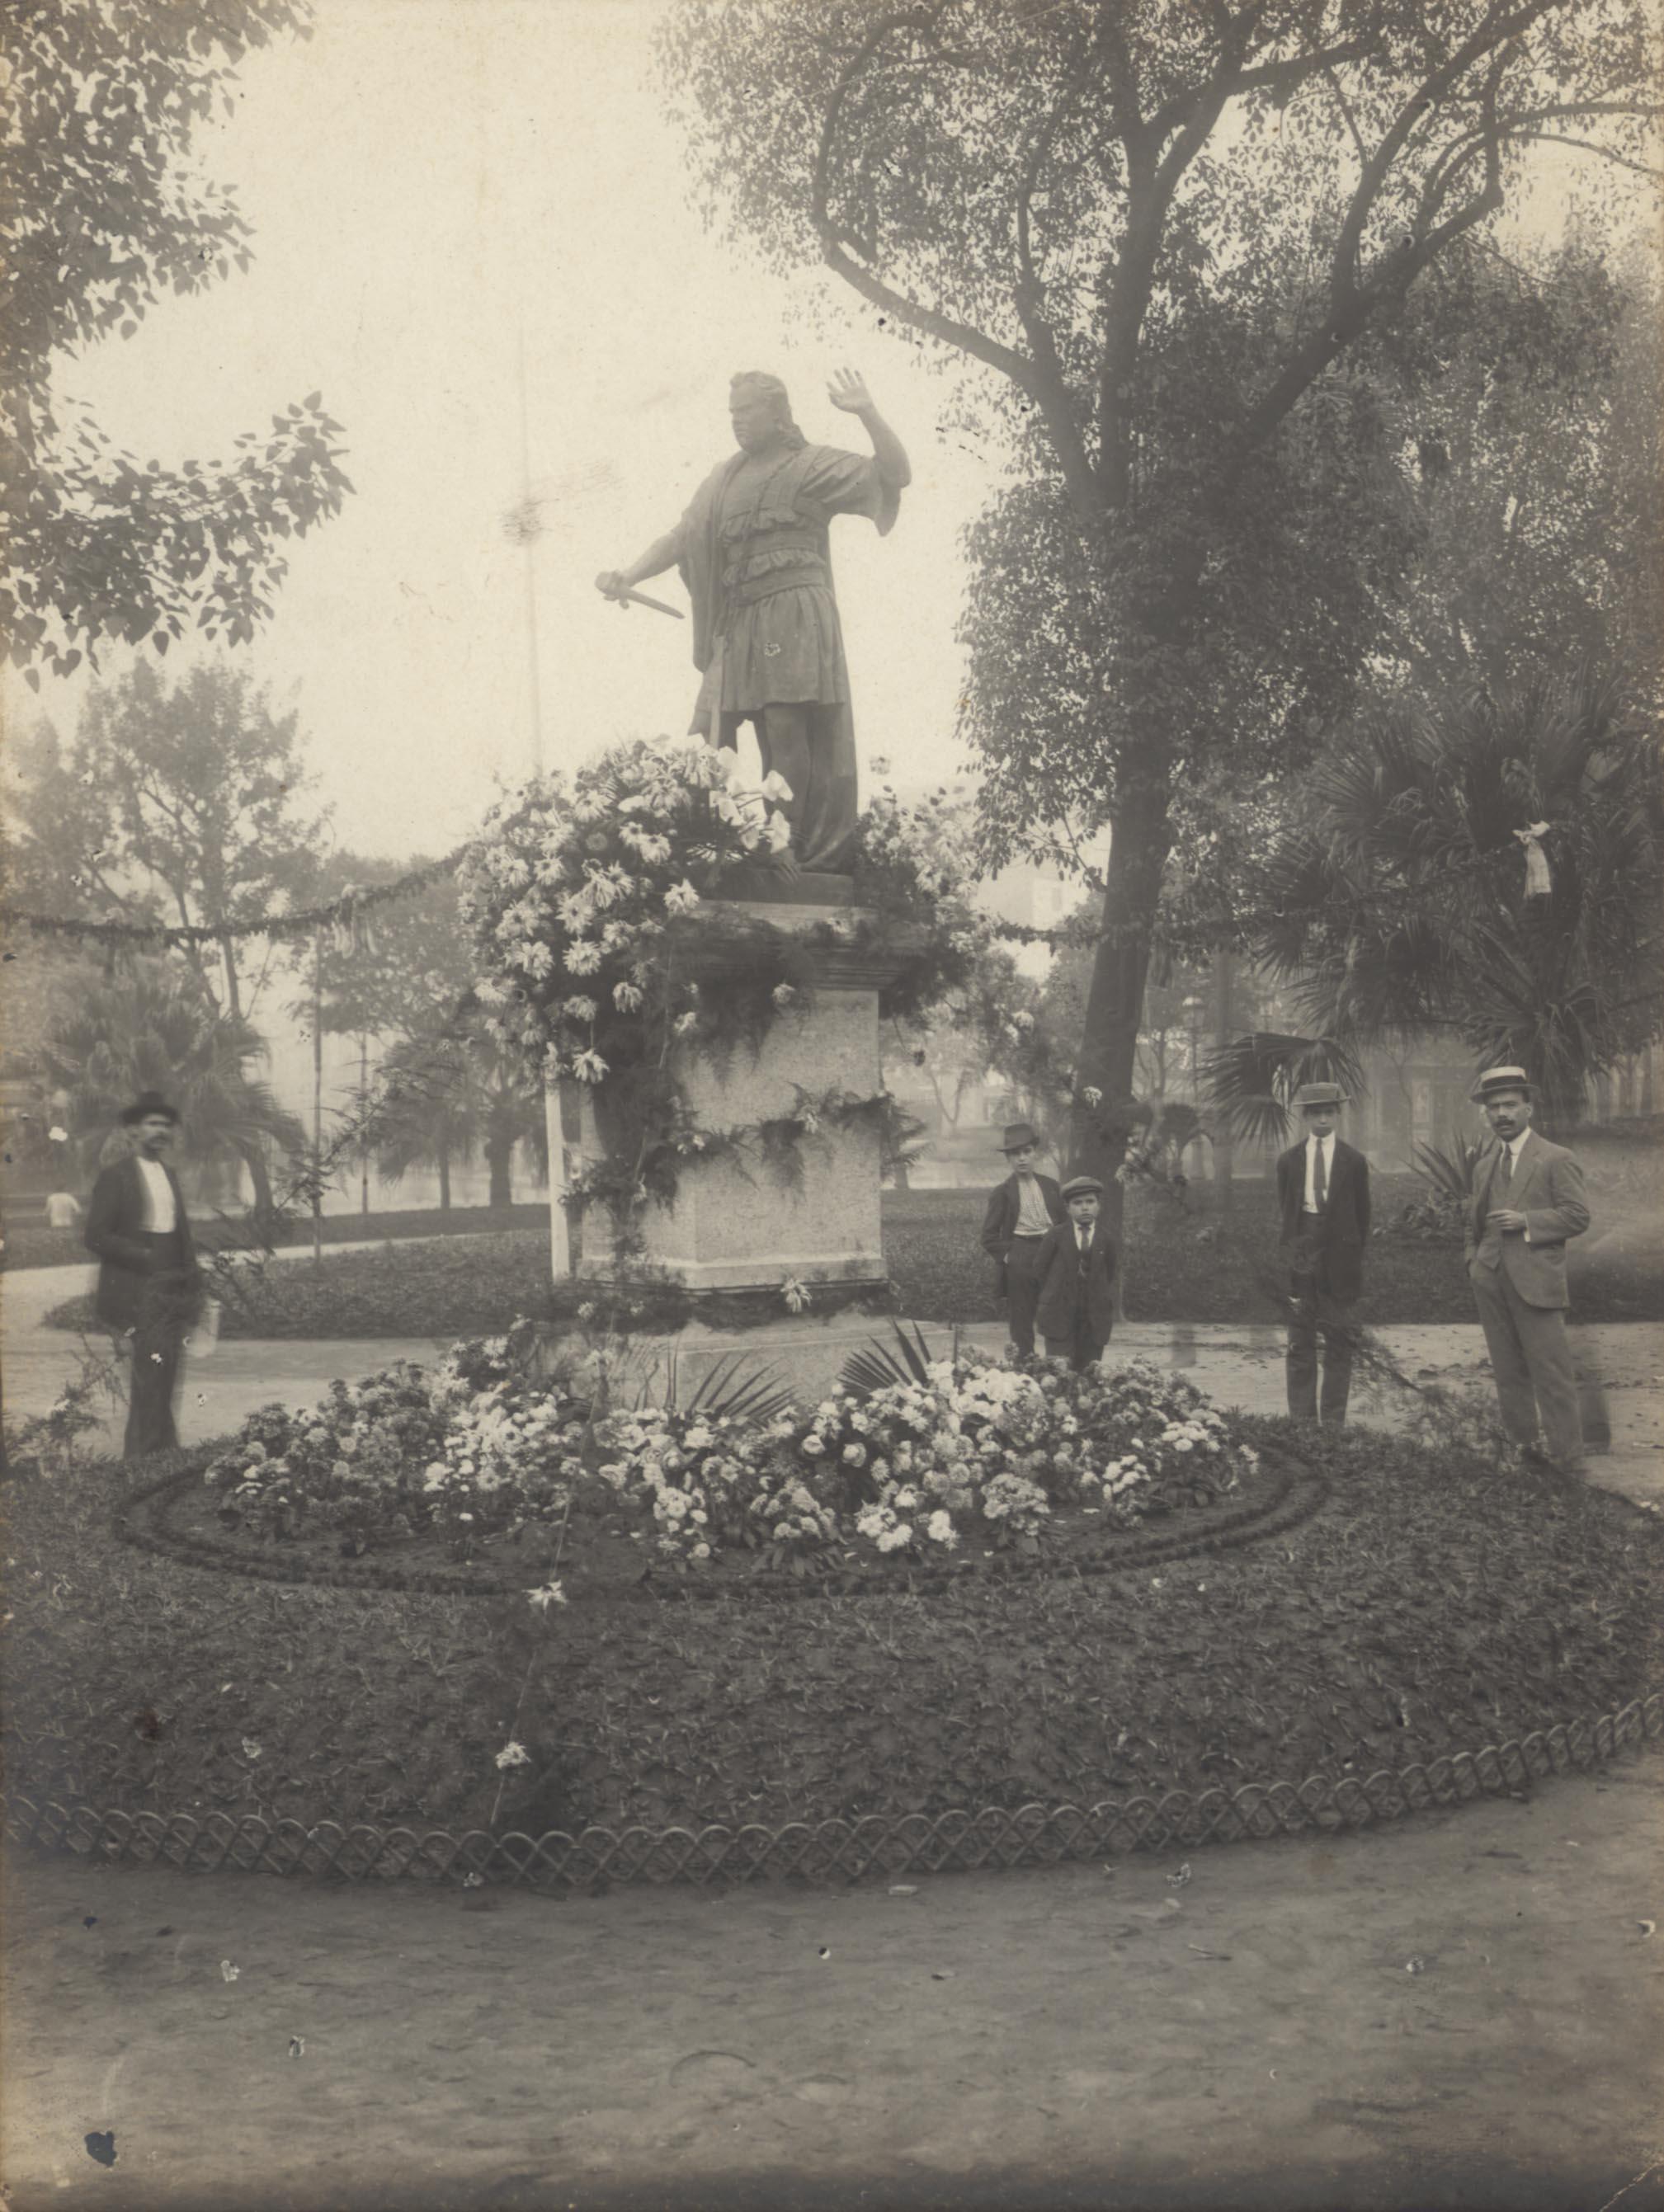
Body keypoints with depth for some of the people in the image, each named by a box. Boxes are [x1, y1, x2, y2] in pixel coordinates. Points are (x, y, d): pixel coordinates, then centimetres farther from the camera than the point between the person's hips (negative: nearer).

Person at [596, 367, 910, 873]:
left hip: (794, 612, -6)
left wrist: (868, 414, -16)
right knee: (707, 740, 0)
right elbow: (683, 537, 20)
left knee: (786, 728, -12)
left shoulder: (811, 465, 5)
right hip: (739, 623, 7)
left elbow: (896, 475, -4)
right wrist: (628, 576, 6)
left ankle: (788, 847, -10)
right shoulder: (725, 477, 23)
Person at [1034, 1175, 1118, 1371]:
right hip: (1060, 1314, -1)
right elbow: (1043, 1269, 8)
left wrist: (1108, 1304, 7)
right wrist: (1050, 1298, 8)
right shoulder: (1055, 1236, 1)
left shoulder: (1106, 1239, 4)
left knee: (1088, 1368, 3)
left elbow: (1109, 1275, 12)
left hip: (1095, 1316, 1)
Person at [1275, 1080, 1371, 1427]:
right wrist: (1290, 1250, 5)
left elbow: (1363, 1213, 8)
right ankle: (1302, 1420, 5)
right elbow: (1284, 1209, 11)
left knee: (1339, 1342, 1)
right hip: (1300, 1256, 1)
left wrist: (1354, 1253, 3)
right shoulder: (1289, 1160, 8)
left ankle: (1334, 1421, 5)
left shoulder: (1354, 1161, 5)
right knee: (1300, 1343, 1)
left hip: (1339, 1258, -1)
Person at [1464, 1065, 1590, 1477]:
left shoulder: (1556, 1159, -4)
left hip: (1535, 1283, -6)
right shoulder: (1484, 1164, 16)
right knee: (1508, 1372, 11)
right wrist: (1473, 1259, 13)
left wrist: (1526, 1221, -17)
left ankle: (1567, 1462, -1)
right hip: (1491, 1284, 6)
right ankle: (1522, 1444, 20)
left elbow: (1578, 1215, -8)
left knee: (1552, 1374, -5)